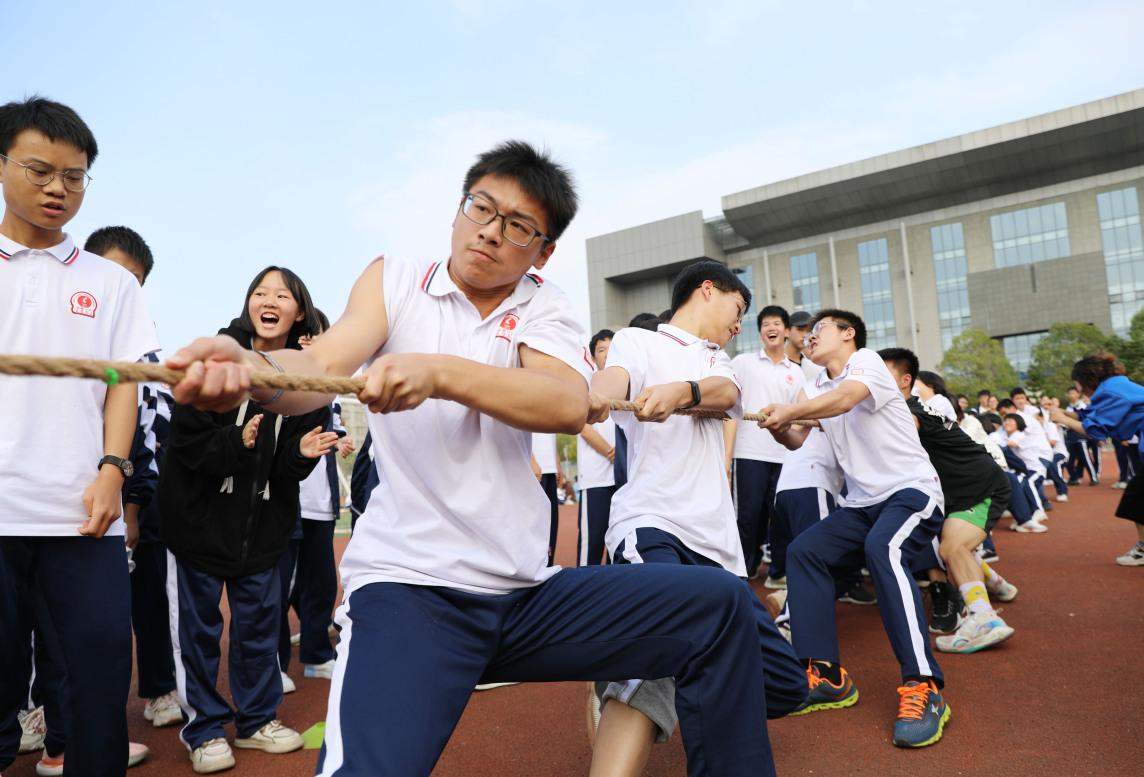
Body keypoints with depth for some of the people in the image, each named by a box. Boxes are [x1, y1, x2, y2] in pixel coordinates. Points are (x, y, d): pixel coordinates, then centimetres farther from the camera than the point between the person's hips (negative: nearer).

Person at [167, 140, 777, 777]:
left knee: (720, 605, -7)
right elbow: (320, 368, -12)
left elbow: (567, 407, -15)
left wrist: (439, 373, -29)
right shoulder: (396, 280, 6)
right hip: (406, 583, -2)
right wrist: (250, 367, -34)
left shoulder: (545, 307, 6)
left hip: (529, 590, 3)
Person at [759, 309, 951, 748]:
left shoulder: (866, 361, -8)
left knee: (882, 549, -35)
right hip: (862, 502, 8)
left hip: (911, 490, -8)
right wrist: (778, 425, -18)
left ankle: (923, 688, -31)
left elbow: (845, 399, -31)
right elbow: (795, 441, 2)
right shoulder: (817, 387, 15)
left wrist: (788, 412, -29)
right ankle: (827, 677, -5)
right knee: (803, 552, -9)